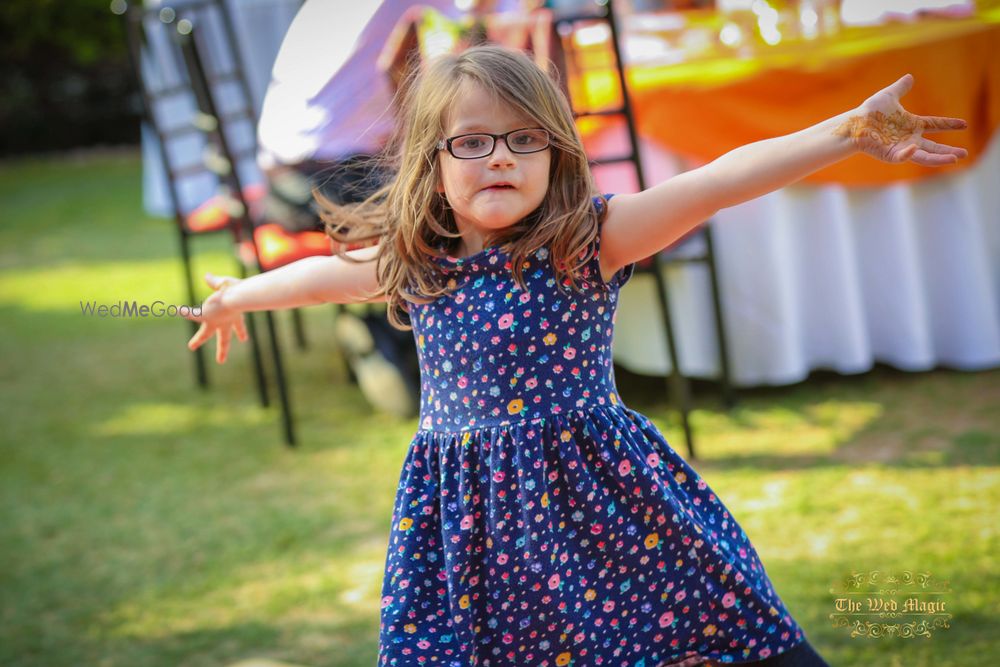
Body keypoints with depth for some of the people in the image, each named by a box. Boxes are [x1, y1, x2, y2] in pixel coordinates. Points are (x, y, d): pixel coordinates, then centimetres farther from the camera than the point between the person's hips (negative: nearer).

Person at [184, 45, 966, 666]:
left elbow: (716, 182, -18)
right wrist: (237, 296, 39)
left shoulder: (592, 239, -8)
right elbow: (321, 274, 22)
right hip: (472, 515, 3)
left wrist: (849, 129, -25)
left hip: (601, 493, -2)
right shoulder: (408, 265, 3)